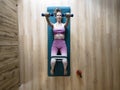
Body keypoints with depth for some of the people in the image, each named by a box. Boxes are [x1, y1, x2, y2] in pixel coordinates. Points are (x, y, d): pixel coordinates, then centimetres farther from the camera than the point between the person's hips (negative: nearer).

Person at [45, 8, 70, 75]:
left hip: (63, 43, 0)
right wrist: (47, 17, -36)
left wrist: (68, 17, -37)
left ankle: (65, 69, 15)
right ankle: (52, 69, 15)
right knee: (53, 60, -17)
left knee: (65, 60, -17)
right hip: (55, 44, 0)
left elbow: (67, 22, -15)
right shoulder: (53, 25, 8)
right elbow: (48, 22, -14)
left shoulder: (64, 25, 8)